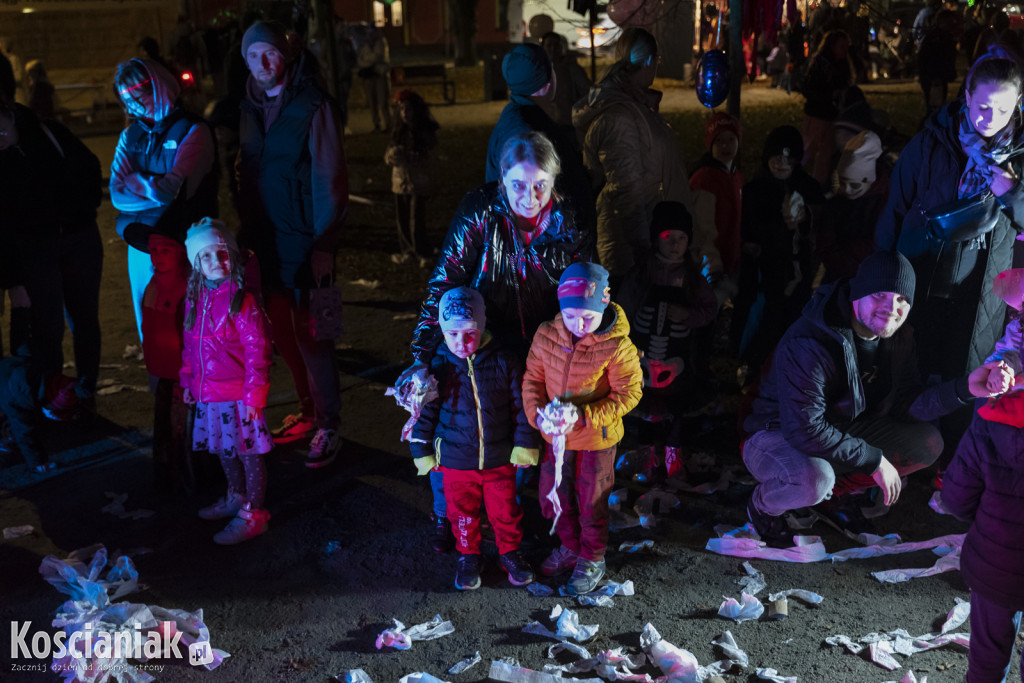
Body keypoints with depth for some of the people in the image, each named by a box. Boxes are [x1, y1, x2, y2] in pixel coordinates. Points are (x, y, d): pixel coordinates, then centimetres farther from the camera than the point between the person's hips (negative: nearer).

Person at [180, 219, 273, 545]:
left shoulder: (242, 301, -16)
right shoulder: (195, 299, 6)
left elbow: (257, 352, -16)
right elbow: (189, 344, 17)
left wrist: (253, 395, -17)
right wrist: (188, 381, 17)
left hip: (238, 394, -7)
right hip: (208, 393, 7)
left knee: (248, 452, 3)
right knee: (223, 449, 21)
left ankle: (253, 514, 16)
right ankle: (236, 496, 41)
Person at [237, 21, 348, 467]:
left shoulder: (313, 106, -10)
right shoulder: (251, 109, 10)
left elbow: (329, 179, -12)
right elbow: (247, 175, 14)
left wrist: (324, 245, -15)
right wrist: (247, 233, 9)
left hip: (305, 241, -6)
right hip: (267, 242, 6)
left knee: (310, 334, -3)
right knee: (283, 333, 11)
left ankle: (329, 426, 9)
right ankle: (309, 411, 27)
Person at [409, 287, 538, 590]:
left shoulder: (504, 363, -12)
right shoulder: (438, 367, -11)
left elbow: (521, 405, -3)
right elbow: (424, 412, 0)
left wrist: (525, 444, -1)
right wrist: (422, 450, 4)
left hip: (500, 460, 0)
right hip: (456, 461, 0)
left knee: (505, 511, 15)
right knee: (463, 513, 17)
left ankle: (510, 553, 40)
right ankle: (468, 557, 40)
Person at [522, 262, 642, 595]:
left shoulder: (616, 347, -23)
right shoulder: (546, 335, -11)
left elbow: (628, 394, -18)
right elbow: (532, 379, -1)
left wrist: (583, 417, -27)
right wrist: (538, 414, -18)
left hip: (596, 439, -4)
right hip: (556, 435, 5)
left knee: (591, 502, 13)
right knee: (552, 495, 20)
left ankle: (592, 560, 38)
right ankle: (570, 547, 47)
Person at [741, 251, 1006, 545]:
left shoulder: (897, 337, -6)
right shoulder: (807, 344, -32)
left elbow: (907, 405, -4)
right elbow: (805, 431, -35)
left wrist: (966, 387, -20)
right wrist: (875, 460, -28)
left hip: (840, 430, 8)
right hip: (777, 436, -8)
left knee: (927, 443, -4)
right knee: (815, 480, -40)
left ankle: (836, 495, 11)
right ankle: (763, 505, -3)